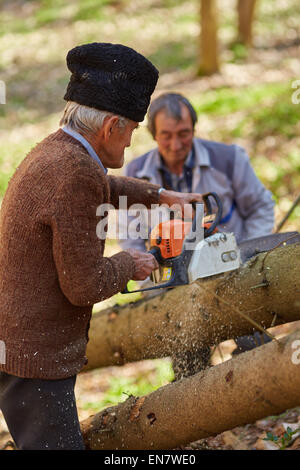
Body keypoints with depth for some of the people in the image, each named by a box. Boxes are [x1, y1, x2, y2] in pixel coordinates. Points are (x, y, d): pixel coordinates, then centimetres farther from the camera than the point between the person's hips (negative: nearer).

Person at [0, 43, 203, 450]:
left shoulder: (53, 152, 8)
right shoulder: (76, 174, -22)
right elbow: (84, 285, -21)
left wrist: (159, 196, 39)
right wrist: (130, 265, -3)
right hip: (33, 358, -10)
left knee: (57, 442, 20)